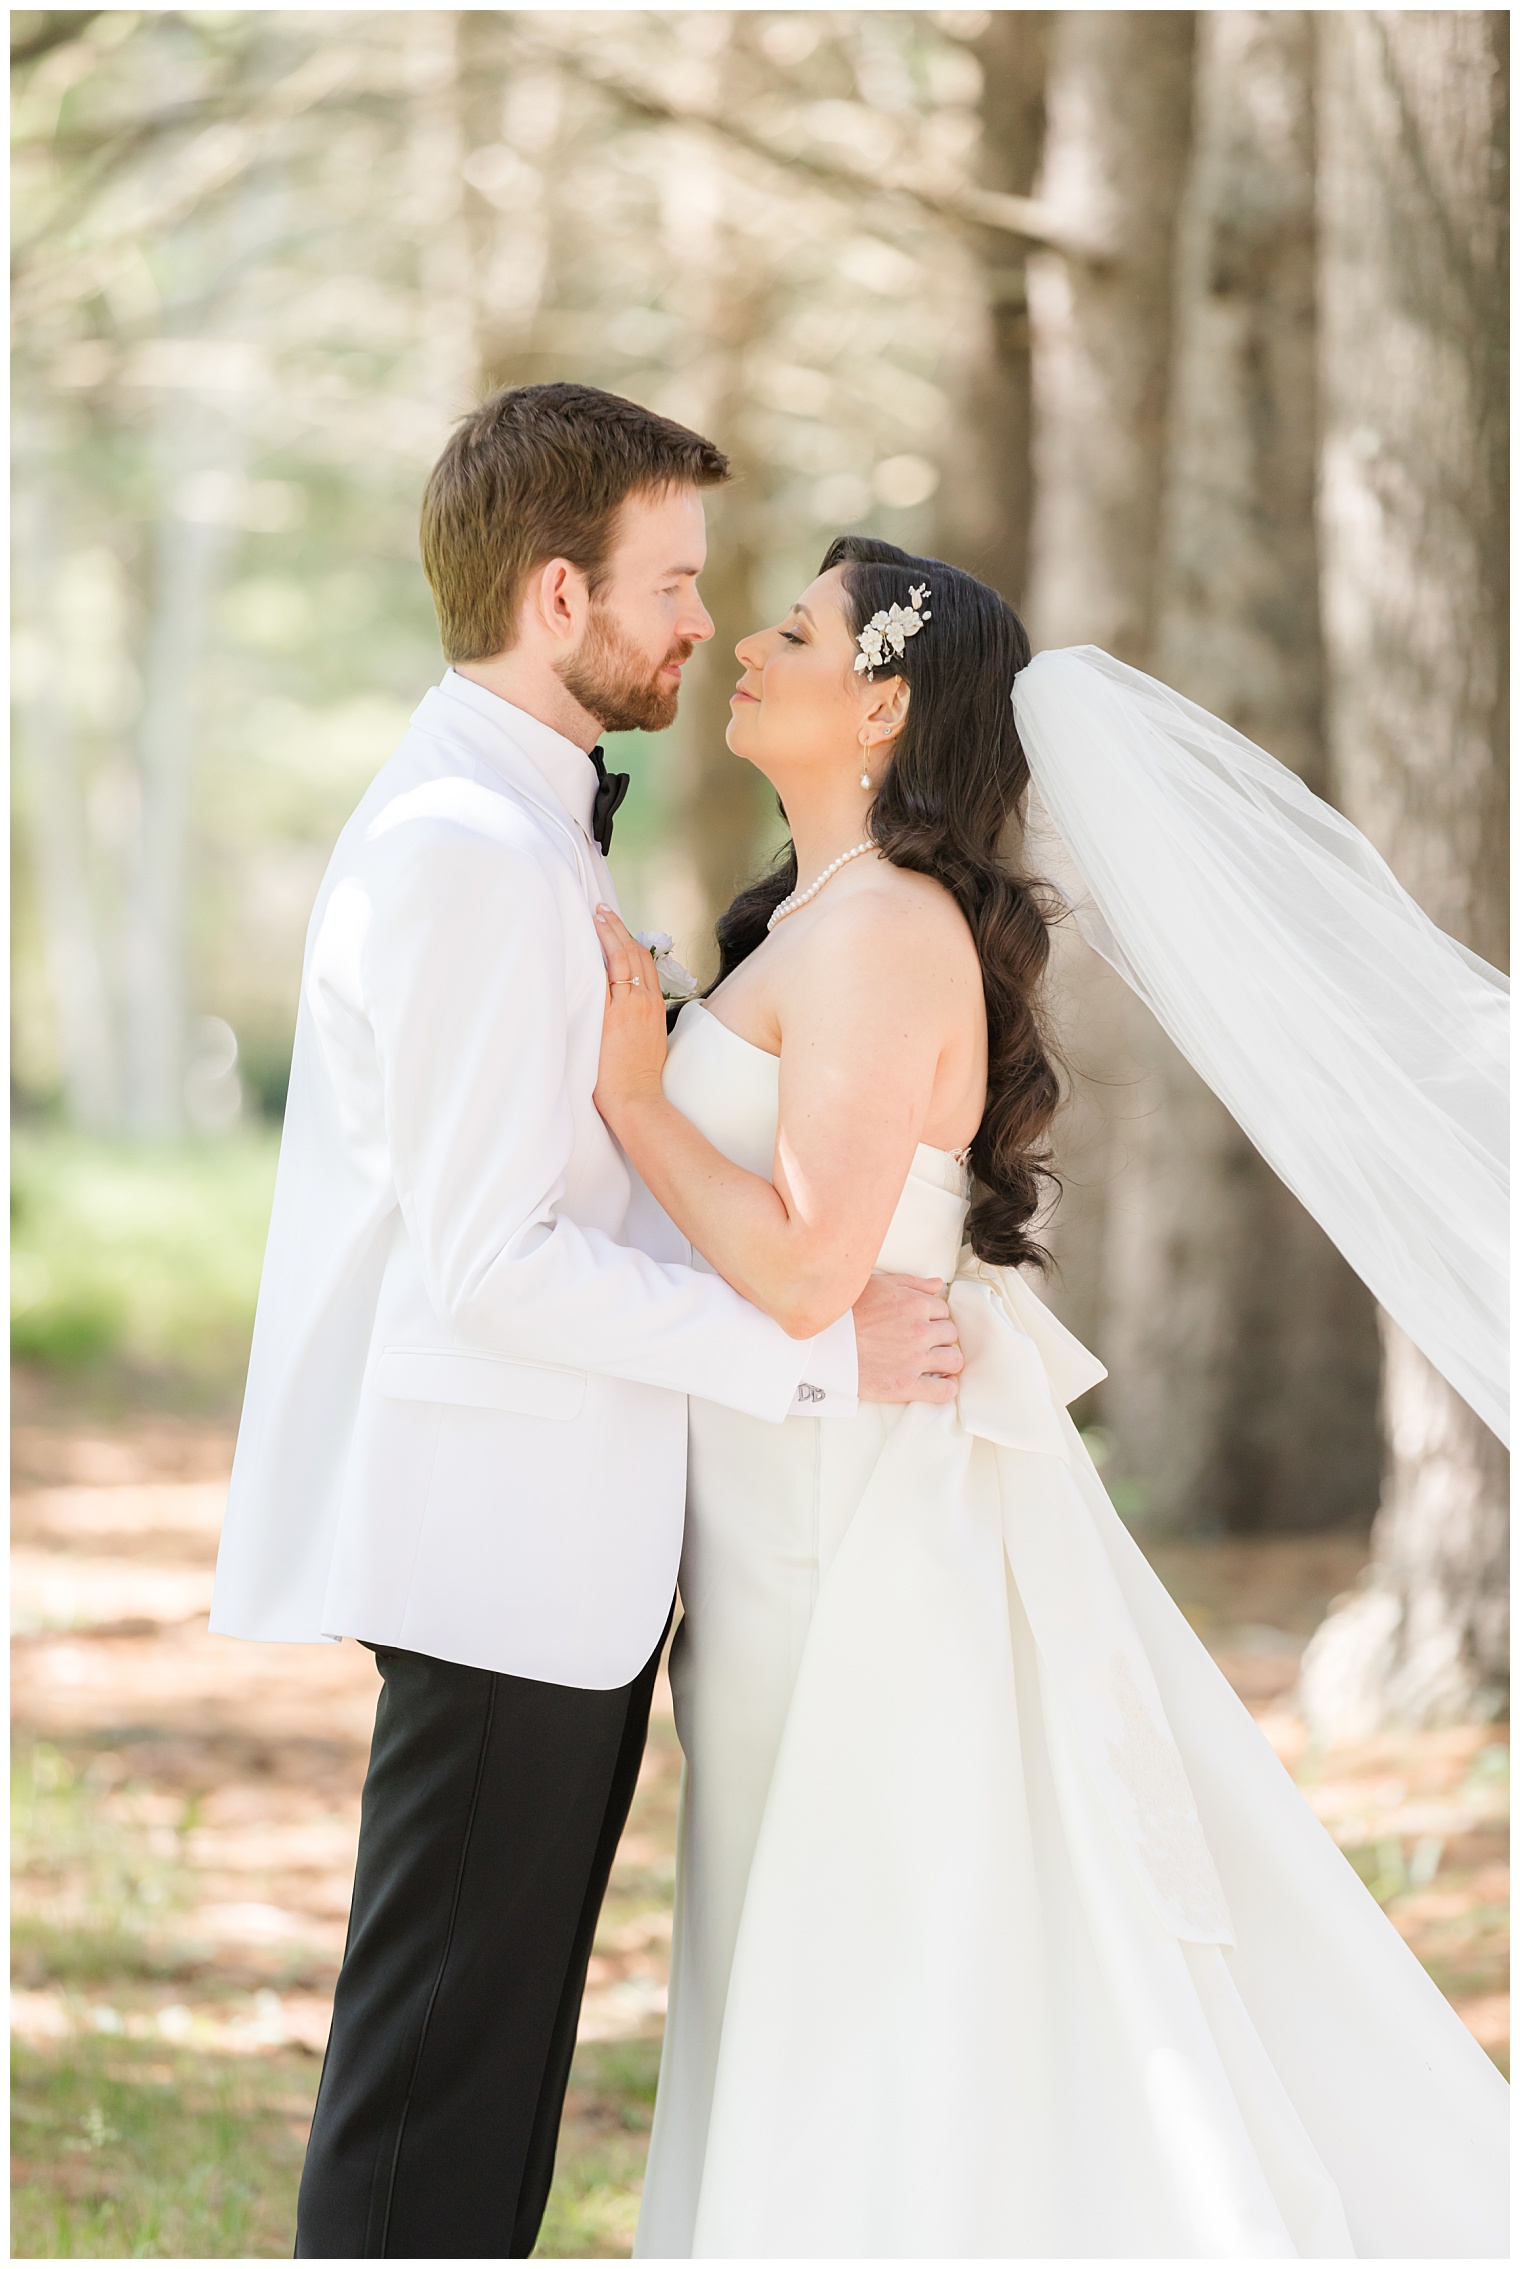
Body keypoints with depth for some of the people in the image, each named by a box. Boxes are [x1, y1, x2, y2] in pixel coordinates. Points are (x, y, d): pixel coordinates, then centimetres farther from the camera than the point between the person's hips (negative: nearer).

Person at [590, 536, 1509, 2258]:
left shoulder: (882, 936, -18)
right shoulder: (816, 921, 12)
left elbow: (804, 1268, -24)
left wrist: (633, 1093, -17)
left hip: (876, 1534, -10)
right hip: (822, 1516, 10)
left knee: (892, 2029, -2)